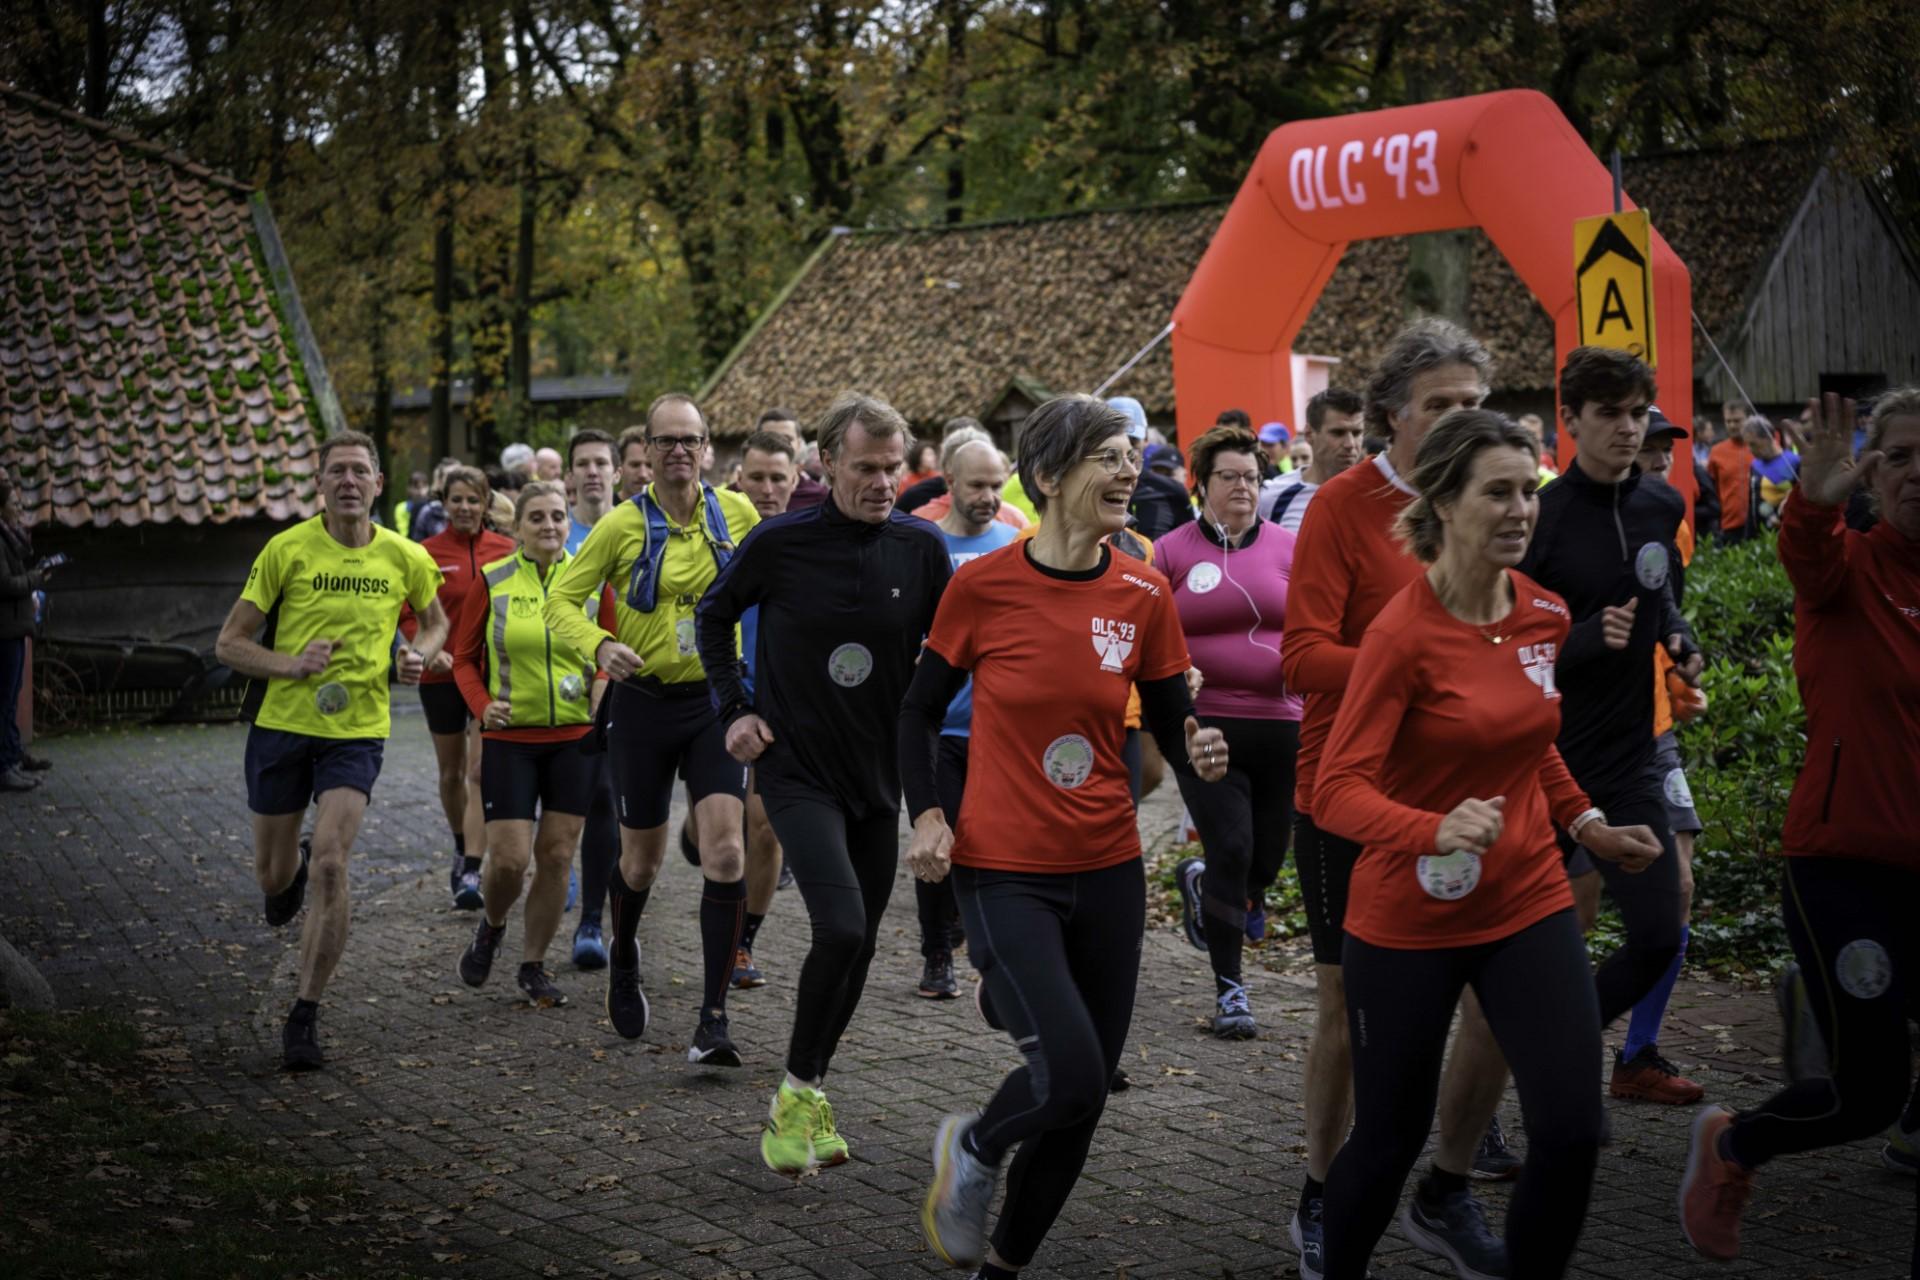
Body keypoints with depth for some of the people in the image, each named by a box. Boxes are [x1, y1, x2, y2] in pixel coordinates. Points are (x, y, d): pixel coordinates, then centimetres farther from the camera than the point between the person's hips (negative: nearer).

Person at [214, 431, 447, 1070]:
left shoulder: (406, 558, -1)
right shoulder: (286, 549, -7)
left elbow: (435, 620, 19)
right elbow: (229, 643, -3)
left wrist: (418, 656, -3)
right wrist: (291, 666, -21)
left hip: (357, 732, 0)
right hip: (282, 724, 1)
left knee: (329, 866, -16)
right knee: (273, 875, 12)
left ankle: (305, 1017, -4)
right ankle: (294, 867, 53)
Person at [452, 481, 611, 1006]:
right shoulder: (492, 581, -2)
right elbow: (465, 658, 5)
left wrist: (603, 682, -11)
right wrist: (482, 705, -12)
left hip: (574, 736, 2)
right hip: (510, 737, -2)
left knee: (556, 854, 3)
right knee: (510, 858, -8)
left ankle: (533, 966, 18)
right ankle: (490, 927, 25)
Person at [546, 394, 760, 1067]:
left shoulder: (736, 511, 0)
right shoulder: (623, 524, -8)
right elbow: (562, 599, -5)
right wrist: (600, 645, -22)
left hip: (715, 702, 1)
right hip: (645, 705, -1)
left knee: (725, 853, -14)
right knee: (642, 859, 12)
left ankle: (714, 1017, -9)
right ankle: (623, 960, 45)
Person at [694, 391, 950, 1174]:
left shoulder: (921, 547, -3)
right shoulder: (779, 543, -9)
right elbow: (714, 615, 8)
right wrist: (735, 708, 1)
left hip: (879, 772, 4)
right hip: (797, 767, -4)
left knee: (858, 943, 9)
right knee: (841, 926, -20)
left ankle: (808, 1094, 28)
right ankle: (797, 1095, -1)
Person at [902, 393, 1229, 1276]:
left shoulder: (1143, 595, -1)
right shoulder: (981, 586, -9)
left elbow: (1171, 725, 6)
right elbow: (921, 711, 3)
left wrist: (1199, 755, -16)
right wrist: (927, 815, -9)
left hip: (1108, 872, 4)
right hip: (1004, 872, -4)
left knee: (1083, 1101, 8)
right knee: (1070, 1074, -18)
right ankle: (973, 1149, 16)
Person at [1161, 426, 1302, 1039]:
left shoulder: (1287, 547, 7)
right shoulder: (1172, 551, 2)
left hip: (1280, 725, 3)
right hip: (1205, 726, -3)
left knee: (1266, 861, 8)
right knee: (1231, 850, -10)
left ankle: (1199, 882, 43)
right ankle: (1229, 987, 4)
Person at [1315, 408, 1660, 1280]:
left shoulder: (1545, 614, 0)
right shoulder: (1401, 633, -19)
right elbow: (1338, 792, -25)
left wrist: (1585, 823, 14)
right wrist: (1436, 830, -41)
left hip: (1528, 905, 5)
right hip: (1407, 921, -5)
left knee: (1572, 1134, -5)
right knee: (1387, 1139, 8)